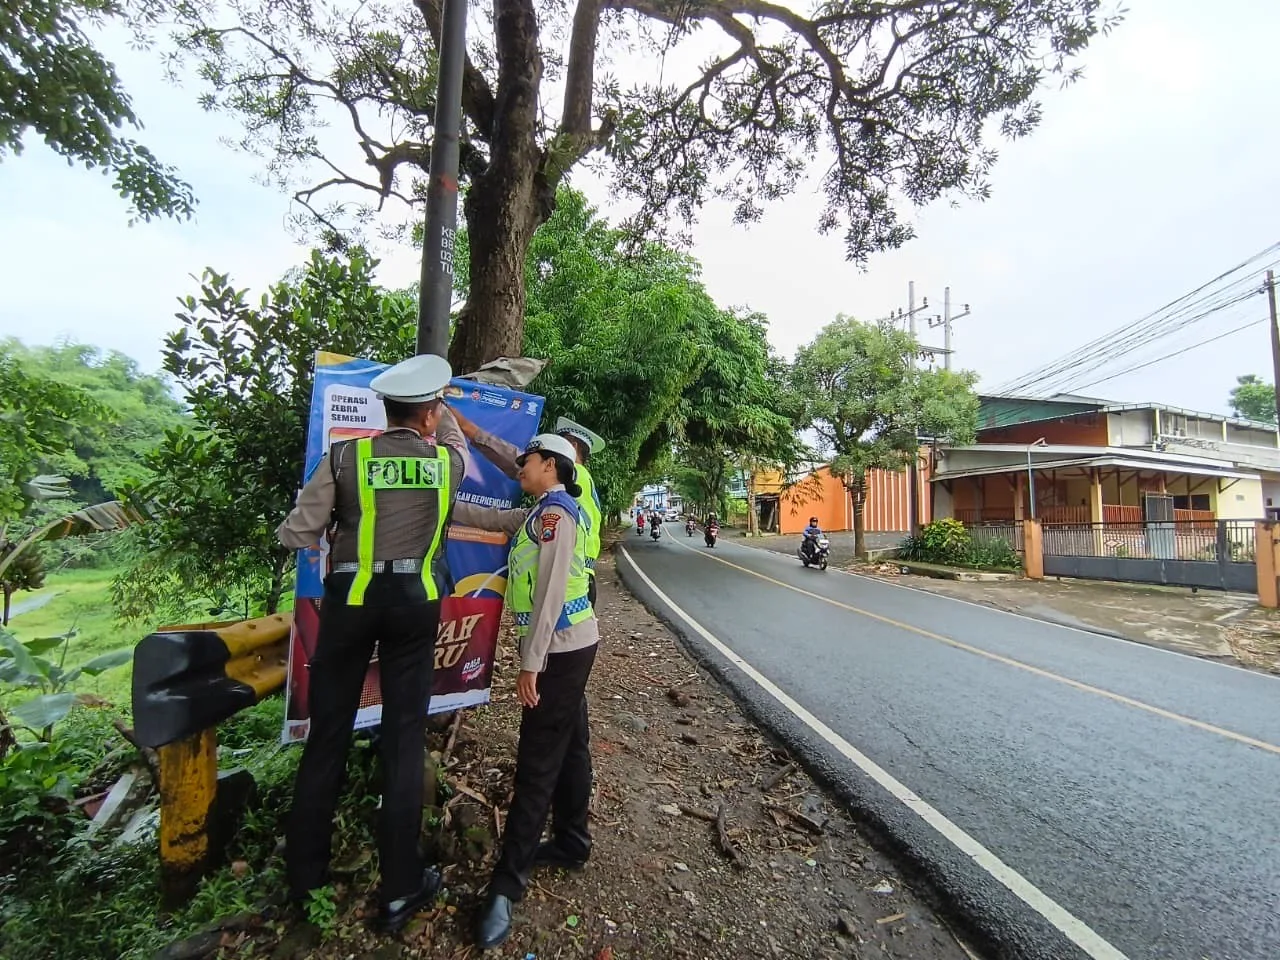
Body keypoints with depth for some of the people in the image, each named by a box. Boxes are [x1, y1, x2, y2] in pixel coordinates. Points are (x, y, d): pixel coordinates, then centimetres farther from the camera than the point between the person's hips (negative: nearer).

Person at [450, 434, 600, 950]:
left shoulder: (555, 511, -16)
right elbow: (489, 517, 21)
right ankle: (571, 843, 33)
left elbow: (550, 589, -22)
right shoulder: (543, 512, 13)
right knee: (568, 746, 18)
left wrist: (530, 662, -22)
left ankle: (507, 886, 6)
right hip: (569, 645, 10)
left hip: (561, 648, -10)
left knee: (537, 762, -3)